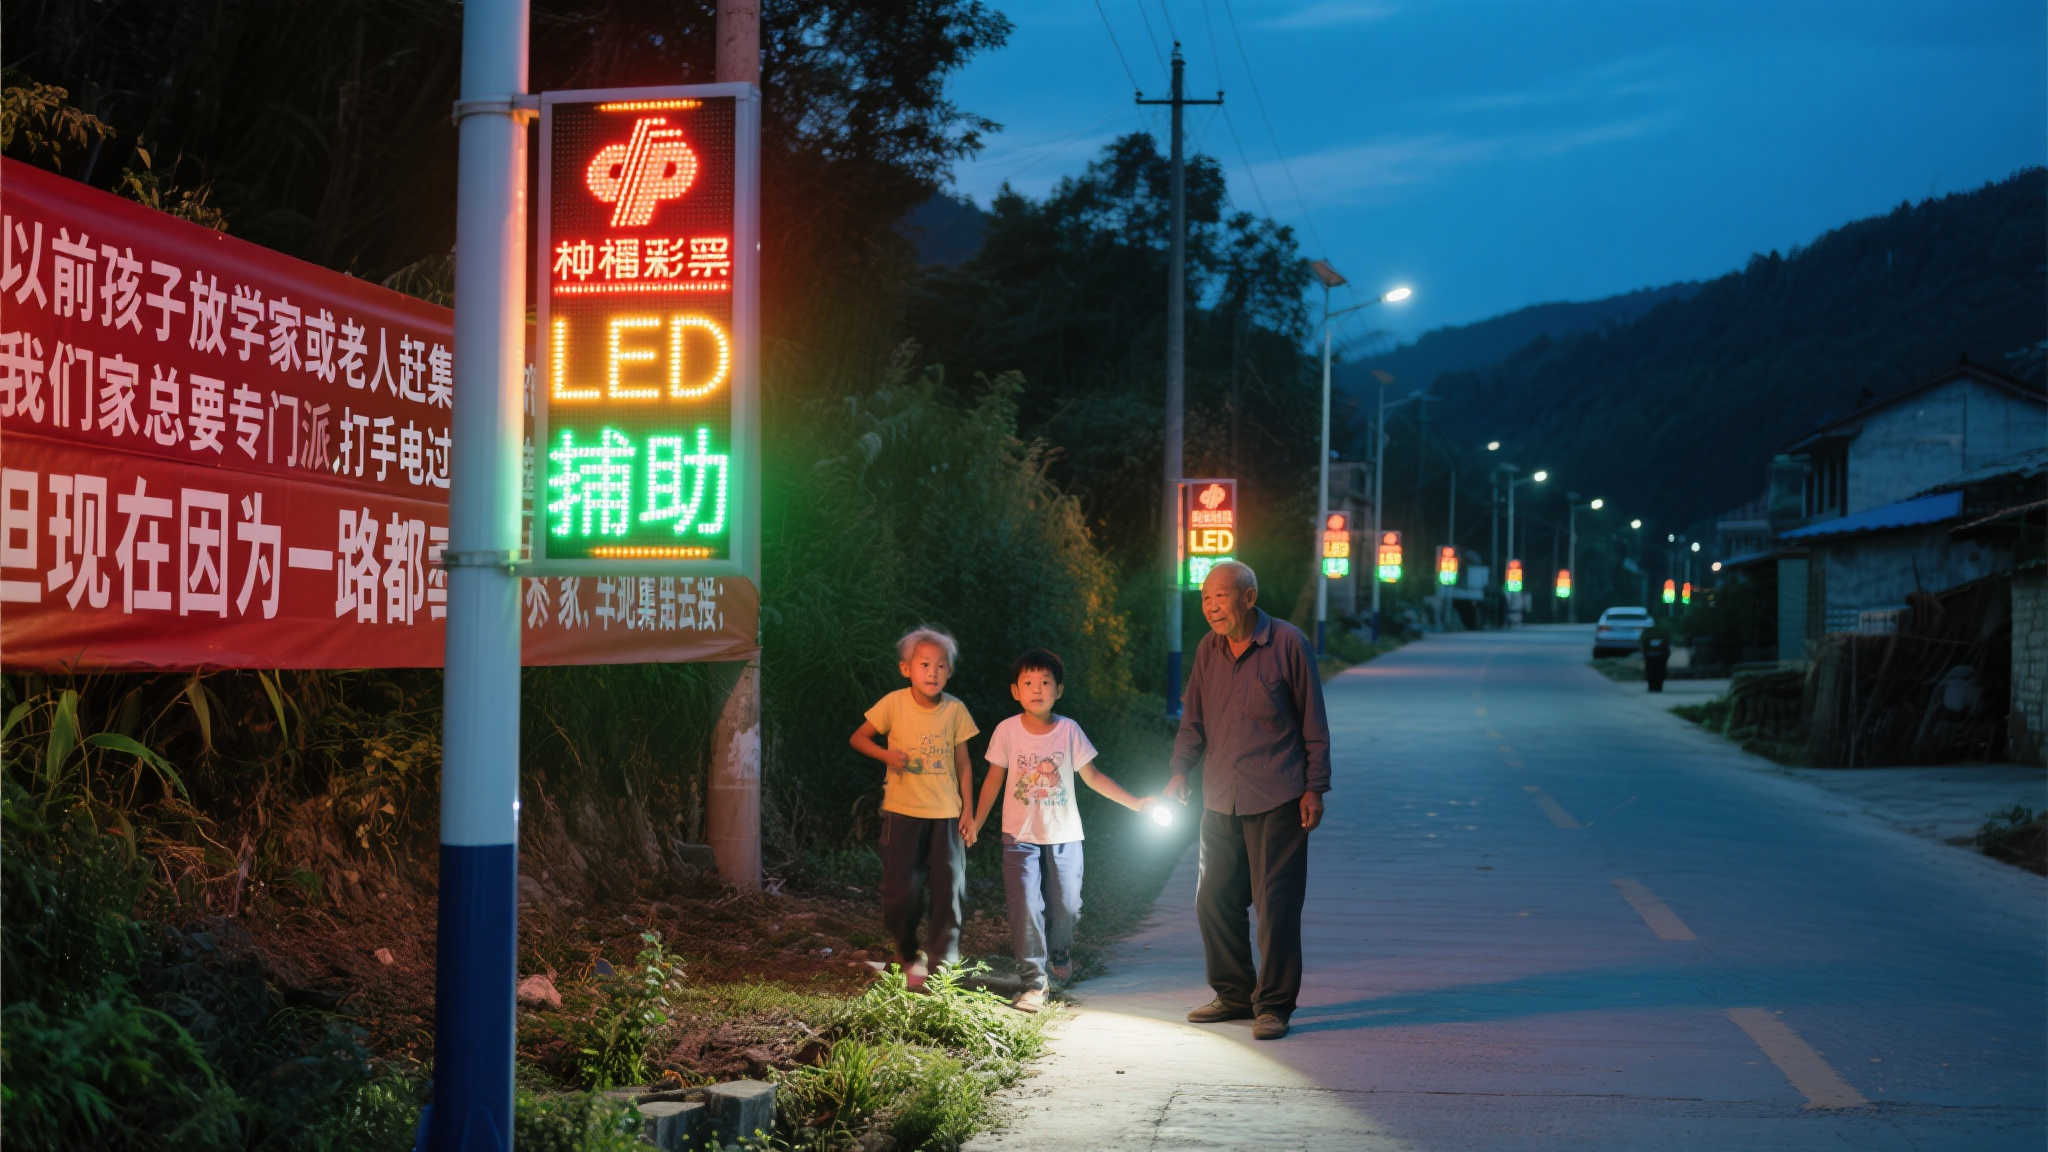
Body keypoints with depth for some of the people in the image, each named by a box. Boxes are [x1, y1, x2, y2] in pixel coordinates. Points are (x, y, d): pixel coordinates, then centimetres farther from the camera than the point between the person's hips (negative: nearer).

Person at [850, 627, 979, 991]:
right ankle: (908, 958, 22)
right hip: (903, 810, -1)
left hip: (946, 813, 1)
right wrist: (886, 755, -17)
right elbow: (858, 738, 2)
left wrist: (967, 809, 4)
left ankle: (941, 966, 11)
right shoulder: (894, 704, -8)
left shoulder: (955, 709, -3)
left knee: (949, 889, 0)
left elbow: (963, 762, 6)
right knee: (900, 889, -1)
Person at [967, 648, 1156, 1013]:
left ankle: (1060, 952, 39)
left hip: (1064, 834, 1)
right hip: (1020, 835, -1)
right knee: (1025, 907, -11)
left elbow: (1092, 776, 5)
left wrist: (1135, 803, 3)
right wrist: (977, 820, -1)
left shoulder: (1069, 730, -4)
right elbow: (995, 777, 4)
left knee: (1066, 905, 7)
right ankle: (1033, 982, -4)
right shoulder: (1007, 730, -6)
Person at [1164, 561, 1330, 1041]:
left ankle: (1274, 1005, 6)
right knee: (1214, 900, 9)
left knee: (1276, 903, -4)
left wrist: (1314, 788, -6)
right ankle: (1235, 994, 23)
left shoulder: (1288, 644, -6)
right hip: (1221, 801, 6)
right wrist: (1180, 772, -2)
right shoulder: (1208, 649, 8)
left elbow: (1313, 725, -2)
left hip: (1276, 801, -5)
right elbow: (1193, 720, 13)